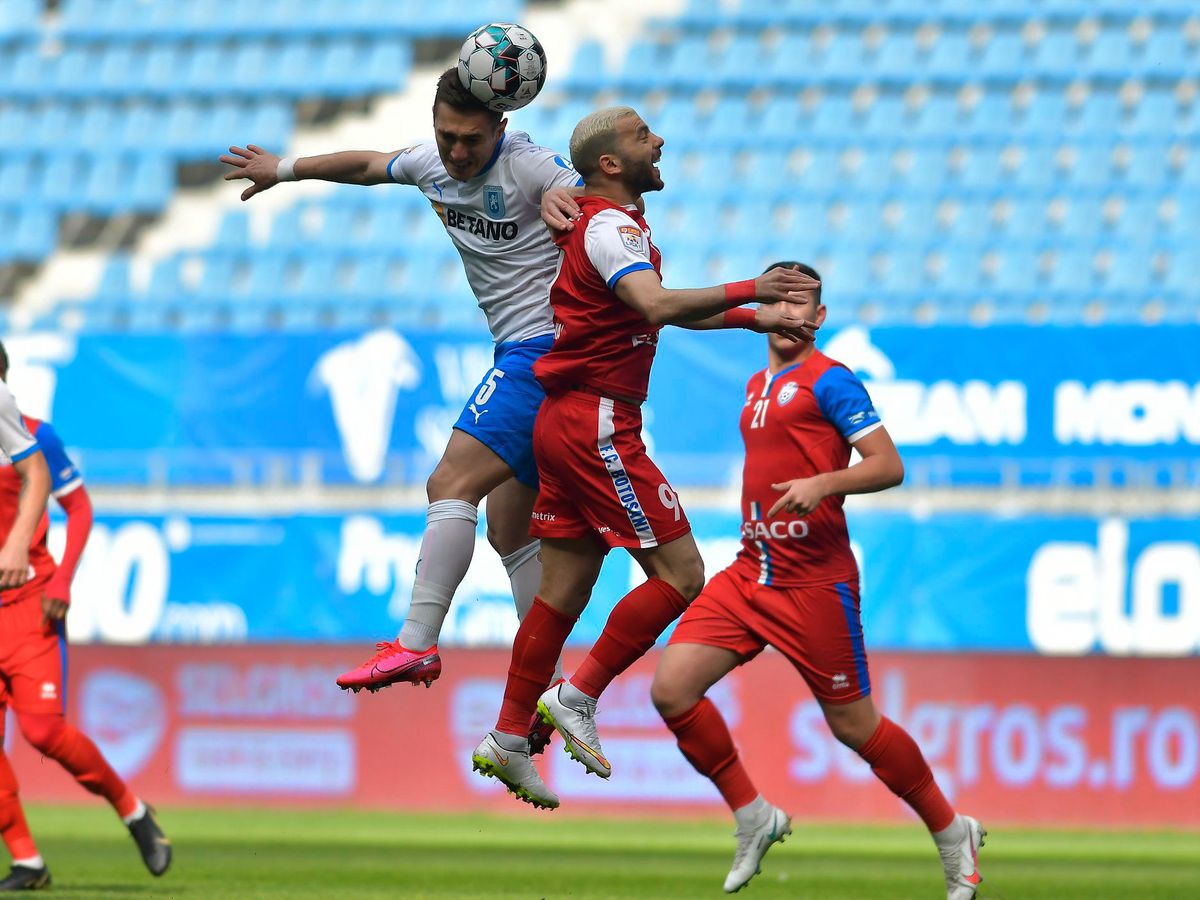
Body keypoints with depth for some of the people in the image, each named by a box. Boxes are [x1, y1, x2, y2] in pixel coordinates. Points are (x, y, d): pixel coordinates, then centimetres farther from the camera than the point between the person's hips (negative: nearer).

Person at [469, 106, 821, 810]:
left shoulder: (615, 222, 19)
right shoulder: (610, 228, -14)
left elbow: (663, 309, 32)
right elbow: (659, 308, -32)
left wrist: (754, 319, 24)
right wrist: (751, 291, -32)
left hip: (568, 424, 10)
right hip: (597, 424, -10)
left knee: (564, 590, 11)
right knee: (680, 573, -9)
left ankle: (509, 739, 13)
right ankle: (578, 699, -7)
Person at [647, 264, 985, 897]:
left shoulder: (829, 380, -7)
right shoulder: (757, 386, 17)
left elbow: (889, 466, -14)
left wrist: (823, 483, -29)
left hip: (815, 579, -7)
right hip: (750, 573, 7)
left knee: (853, 725, 0)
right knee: (671, 688, -8)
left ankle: (952, 833, 19)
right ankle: (752, 816, 6)